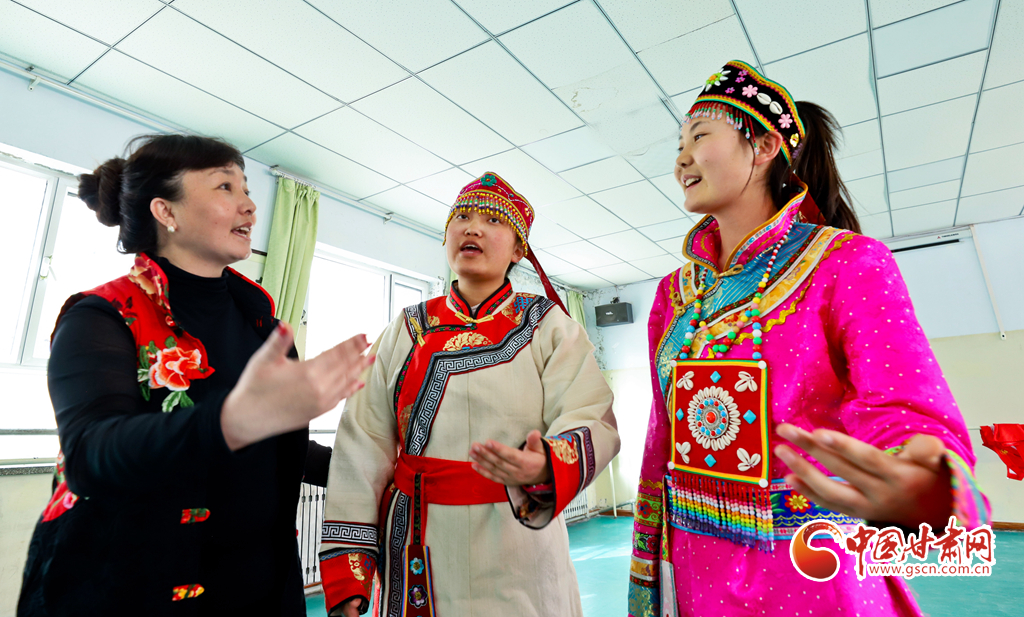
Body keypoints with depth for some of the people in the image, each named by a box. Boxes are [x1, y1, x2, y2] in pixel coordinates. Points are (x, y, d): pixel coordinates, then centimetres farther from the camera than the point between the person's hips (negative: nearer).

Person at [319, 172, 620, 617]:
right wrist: (345, 568, -6)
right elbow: (364, 444, -1)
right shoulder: (407, 330, 4)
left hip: (517, 555, -1)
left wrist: (545, 467, -33)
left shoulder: (549, 325, -1)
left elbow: (592, 422, -11)